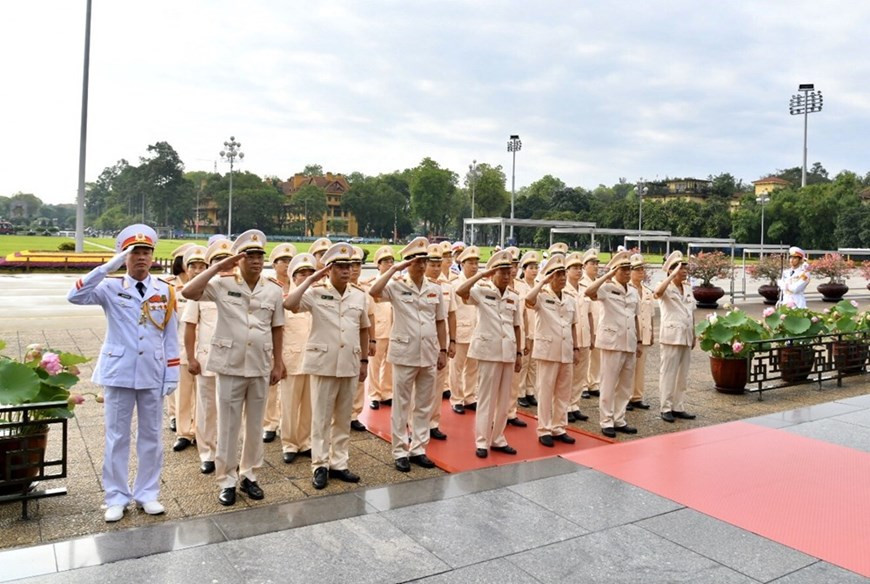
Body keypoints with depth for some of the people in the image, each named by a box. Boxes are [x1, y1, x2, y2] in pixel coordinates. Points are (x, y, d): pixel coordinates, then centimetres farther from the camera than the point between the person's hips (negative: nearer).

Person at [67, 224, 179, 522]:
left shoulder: (166, 292, 2)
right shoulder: (111, 287, -3)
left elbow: (171, 337, 3)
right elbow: (75, 296, -21)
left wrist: (172, 375, 0)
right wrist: (110, 266, -25)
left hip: (152, 375, 2)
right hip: (118, 373, -1)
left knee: (151, 436, 10)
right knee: (117, 437, 8)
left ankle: (147, 494, 24)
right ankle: (116, 497, 21)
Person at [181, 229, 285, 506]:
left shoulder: (274, 290, 2)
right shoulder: (223, 284, -6)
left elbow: (277, 329, 7)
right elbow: (188, 292, -19)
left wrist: (278, 364, 6)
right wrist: (217, 267, -17)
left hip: (260, 367, 3)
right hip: (230, 366, -2)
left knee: (255, 425, 13)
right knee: (228, 426, 7)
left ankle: (248, 475, 28)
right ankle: (227, 480, 20)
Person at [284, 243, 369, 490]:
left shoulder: (359, 295, 6)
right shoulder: (316, 293, -6)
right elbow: (289, 304, -22)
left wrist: (364, 360, 14)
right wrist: (311, 280, -18)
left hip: (350, 365, 4)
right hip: (323, 363, -4)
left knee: (343, 418, 12)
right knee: (321, 418, 5)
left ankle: (338, 464, 23)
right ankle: (320, 466, 16)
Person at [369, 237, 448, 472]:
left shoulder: (435, 289, 7)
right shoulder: (397, 287, -4)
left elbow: (440, 322, 11)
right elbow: (373, 292, -24)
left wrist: (443, 350, 8)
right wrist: (394, 268, -20)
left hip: (429, 355, 4)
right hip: (404, 354, -4)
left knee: (424, 405, 11)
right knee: (401, 405, 5)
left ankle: (418, 449, 23)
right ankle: (400, 452, 15)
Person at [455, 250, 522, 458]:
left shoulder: (514, 297, 9)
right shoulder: (482, 290, -5)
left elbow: (516, 327, 13)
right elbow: (460, 291, -25)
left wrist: (519, 353, 11)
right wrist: (481, 274, -21)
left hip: (508, 351, 5)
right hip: (488, 350, -5)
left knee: (504, 398, 11)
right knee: (486, 397, 1)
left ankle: (498, 439, 23)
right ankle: (482, 441, 10)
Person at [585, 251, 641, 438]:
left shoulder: (633, 292, 12)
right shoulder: (607, 288, -8)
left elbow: (635, 318, 18)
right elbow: (589, 292, -29)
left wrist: (638, 341, 15)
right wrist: (607, 275, -23)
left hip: (629, 343, 7)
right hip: (612, 342, -7)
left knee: (626, 385, 12)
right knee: (609, 384, 0)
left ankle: (619, 420, 22)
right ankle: (606, 422, 9)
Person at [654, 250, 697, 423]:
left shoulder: (688, 288, 14)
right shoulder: (667, 288, -6)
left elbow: (692, 313, 19)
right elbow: (657, 292, -32)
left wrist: (694, 335, 16)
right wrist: (673, 274, -28)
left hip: (686, 336, 7)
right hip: (671, 336, -7)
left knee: (683, 374, 11)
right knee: (668, 373, -2)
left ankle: (678, 407, 19)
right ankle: (666, 408, 5)